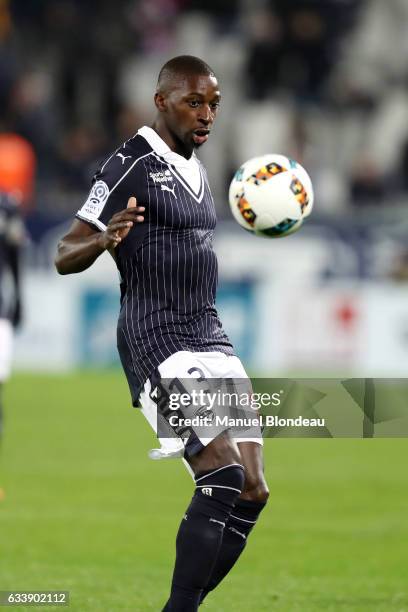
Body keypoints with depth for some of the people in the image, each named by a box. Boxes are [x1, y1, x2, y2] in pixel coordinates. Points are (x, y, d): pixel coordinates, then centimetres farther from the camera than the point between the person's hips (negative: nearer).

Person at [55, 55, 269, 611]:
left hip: (210, 337, 9)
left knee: (252, 493, 0)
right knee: (223, 478, -22)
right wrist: (104, 239, -35)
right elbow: (65, 257, -14)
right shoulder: (132, 165, -10)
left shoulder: (193, 167, 16)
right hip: (158, 341, -9)